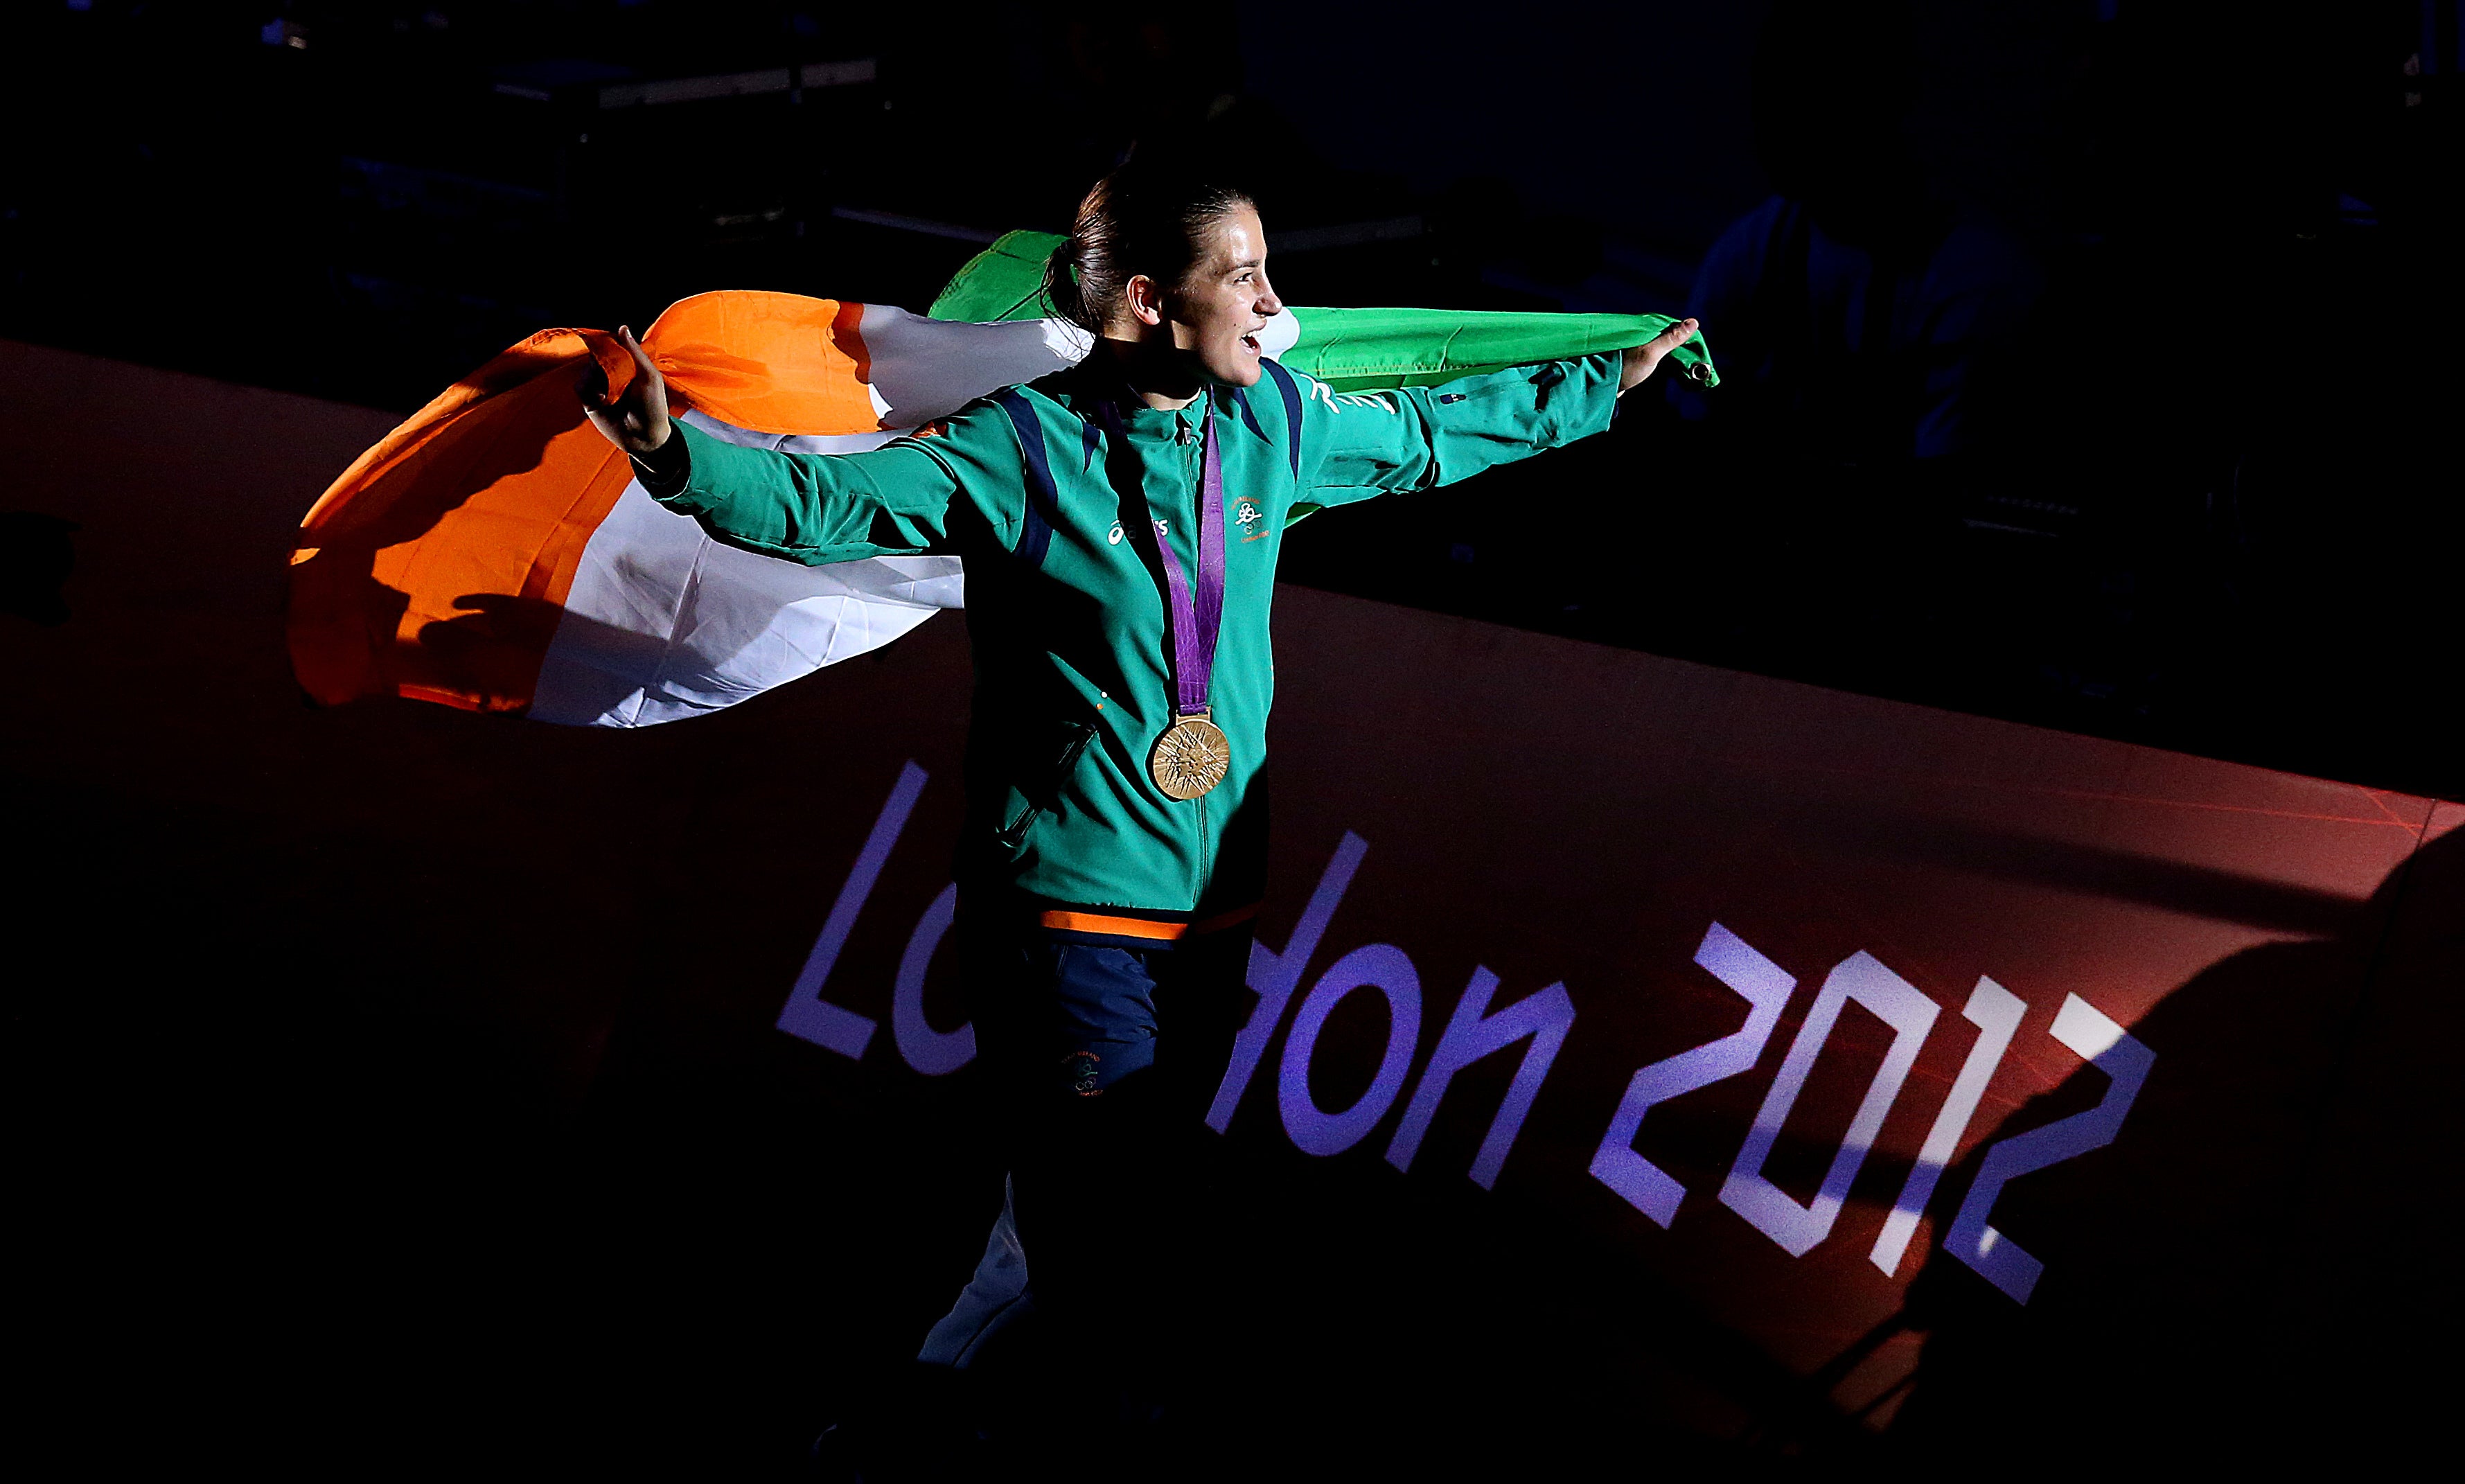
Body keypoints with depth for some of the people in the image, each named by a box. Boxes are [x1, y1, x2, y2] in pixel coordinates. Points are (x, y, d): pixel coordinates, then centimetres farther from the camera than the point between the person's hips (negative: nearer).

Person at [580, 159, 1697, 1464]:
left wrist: (1607, 381, 32)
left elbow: (1430, 431, 24)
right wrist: (682, 462, -39)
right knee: (1098, 1224, -7)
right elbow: (826, 505, -20)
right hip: (1069, 904, -6)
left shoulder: (1276, 426, 6)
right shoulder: (1022, 448, -12)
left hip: (1208, 903, 6)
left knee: (1150, 1193, 14)